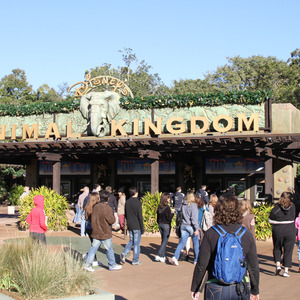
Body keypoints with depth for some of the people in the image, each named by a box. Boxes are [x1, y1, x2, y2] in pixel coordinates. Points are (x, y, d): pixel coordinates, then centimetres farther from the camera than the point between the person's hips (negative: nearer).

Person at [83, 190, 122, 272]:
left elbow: (92, 219, 11)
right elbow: (111, 220, -15)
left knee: (94, 247, 8)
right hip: (105, 233, -6)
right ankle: (112, 266, 19)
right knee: (109, 249, 8)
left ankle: (87, 264, 1)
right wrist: (113, 216, 3)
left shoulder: (95, 206, 1)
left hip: (96, 232, 6)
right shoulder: (107, 208, -18)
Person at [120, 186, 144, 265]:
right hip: (137, 226, -6)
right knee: (136, 243, 3)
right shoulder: (138, 202, -15)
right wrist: (142, 228, -8)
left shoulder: (127, 202, 5)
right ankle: (135, 261, 10)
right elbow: (140, 216, -15)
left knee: (131, 241, 19)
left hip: (129, 226, 6)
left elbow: (125, 214, 12)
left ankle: (124, 253, -1)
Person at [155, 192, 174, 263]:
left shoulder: (159, 207, 5)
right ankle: (159, 255, -7)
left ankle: (163, 256, 19)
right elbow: (169, 218, -17)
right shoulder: (167, 207, -17)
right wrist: (172, 213, 0)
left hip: (160, 224, 7)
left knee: (163, 240, 16)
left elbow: (158, 217, 11)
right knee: (165, 240, -1)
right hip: (166, 225, -7)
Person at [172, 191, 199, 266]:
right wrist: (196, 228, -13)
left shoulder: (183, 205, 6)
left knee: (182, 242, 4)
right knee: (196, 243, 10)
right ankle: (196, 259, 18)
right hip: (191, 226, -5)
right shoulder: (193, 205, -12)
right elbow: (194, 218, -16)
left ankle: (175, 256, -12)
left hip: (183, 226, 5)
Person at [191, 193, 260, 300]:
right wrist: (255, 291, 16)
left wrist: (195, 288, 6)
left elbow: (201, 265, -8)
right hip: (241, 290, 2)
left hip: (215, 290, -2)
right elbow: (254, 267, 3)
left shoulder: (210, 233, -10)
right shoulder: (246, 234, -4)